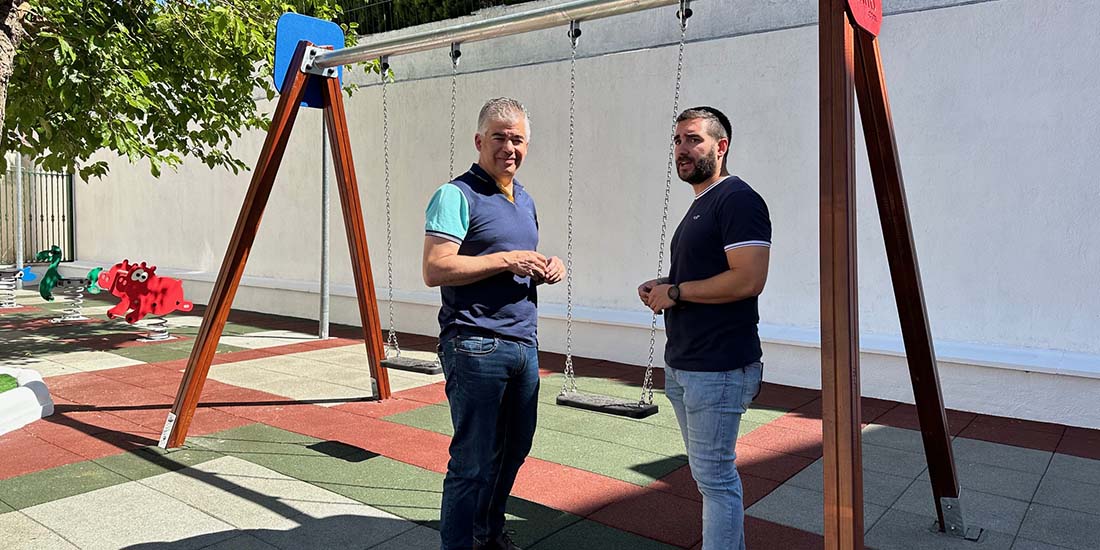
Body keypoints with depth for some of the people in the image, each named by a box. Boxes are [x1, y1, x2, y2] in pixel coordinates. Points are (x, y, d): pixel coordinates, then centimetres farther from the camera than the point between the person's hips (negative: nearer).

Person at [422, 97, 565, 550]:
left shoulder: (525, 200, 17)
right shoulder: (456, 196, -9)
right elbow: (435, 270, -19)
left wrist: (546, 270, 5)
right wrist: (507, 260, -20)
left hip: (524, 344, 9)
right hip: (476, 346, -9)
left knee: (514, 449, 20)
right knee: (473, 461, -2)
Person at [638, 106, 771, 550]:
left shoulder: (738, 199, -13)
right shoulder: (700, 205, 18)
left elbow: (747, 279, -23)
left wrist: (676, 292, -15)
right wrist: (663, 287, 7)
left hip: (717, 369, -10)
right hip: (683, 365, 10)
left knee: (714, 477, -3)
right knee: (711, 473, 18)